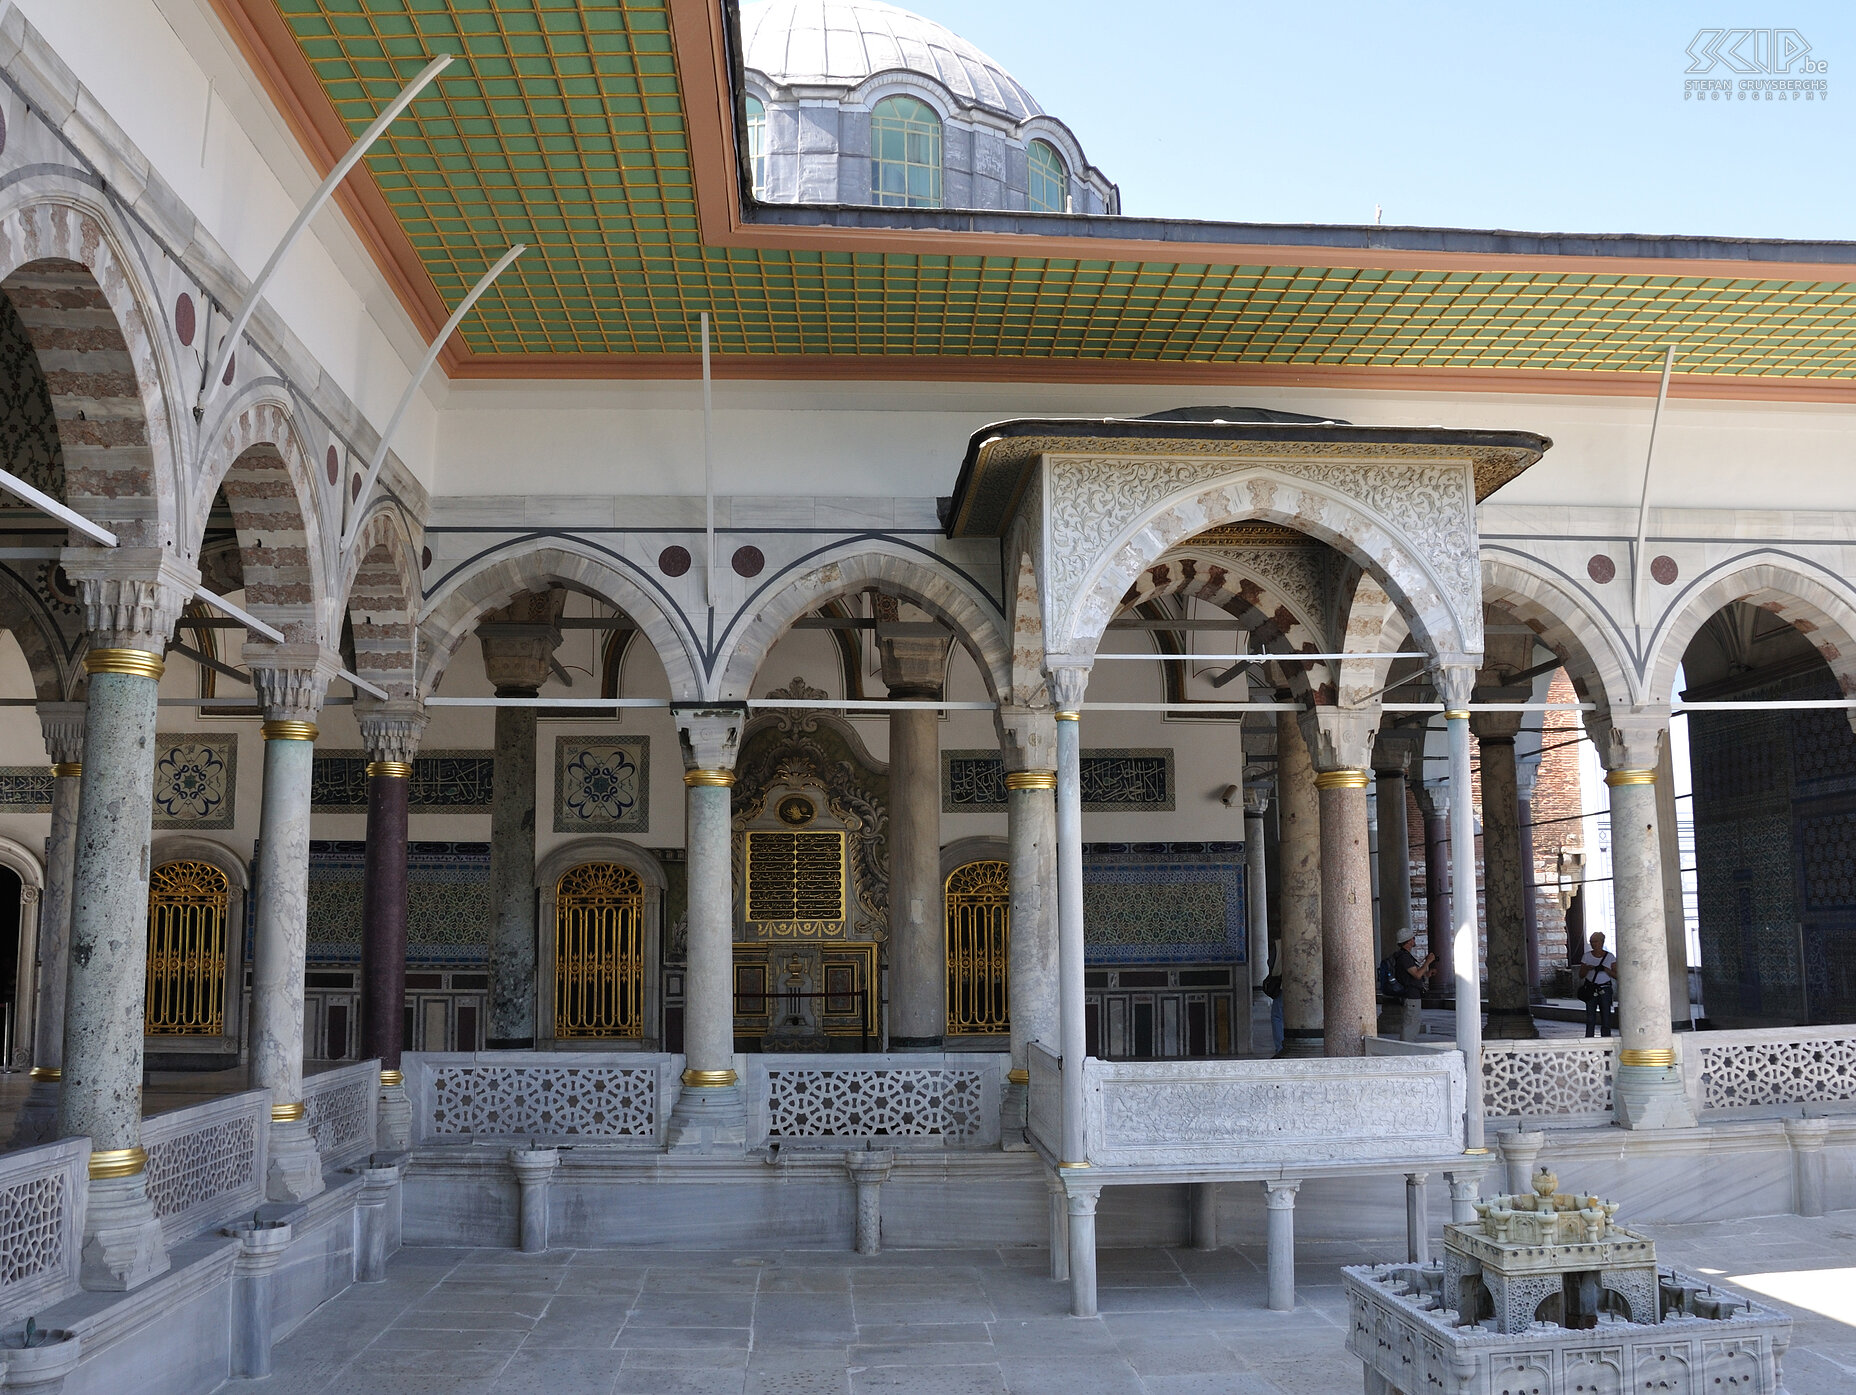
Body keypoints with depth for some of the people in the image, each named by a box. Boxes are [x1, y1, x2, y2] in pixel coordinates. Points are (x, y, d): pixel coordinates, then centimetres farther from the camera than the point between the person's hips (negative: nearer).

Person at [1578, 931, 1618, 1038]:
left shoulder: (1610, 957, 3)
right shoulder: (1587, 956, 7)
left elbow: (1616, 976, 0)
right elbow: (1581, 975, 8)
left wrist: (1605, 969, -15)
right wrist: (1587, 969, -11)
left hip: (1605, 990, -1)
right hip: (1590, 990, 1)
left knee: (1606, 1019, -2)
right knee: (1590, 1019, -4)